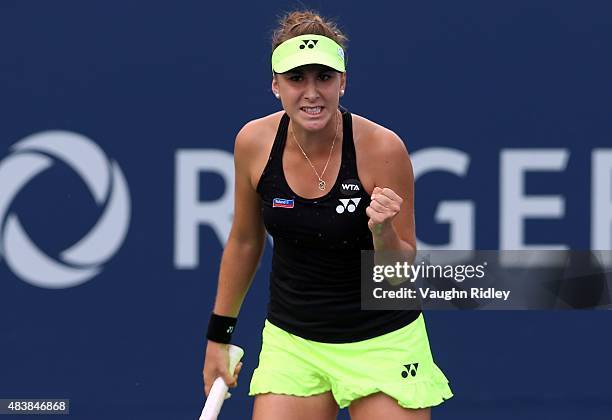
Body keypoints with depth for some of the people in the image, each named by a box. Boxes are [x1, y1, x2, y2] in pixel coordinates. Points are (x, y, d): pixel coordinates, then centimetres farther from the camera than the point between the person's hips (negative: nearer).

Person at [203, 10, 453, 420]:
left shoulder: (383, 148, -18)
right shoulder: (254, 143, -8)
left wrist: (383, 232, -31)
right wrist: (219, 334, 13)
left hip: (382, 341, -3)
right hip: (291, 340, 3)